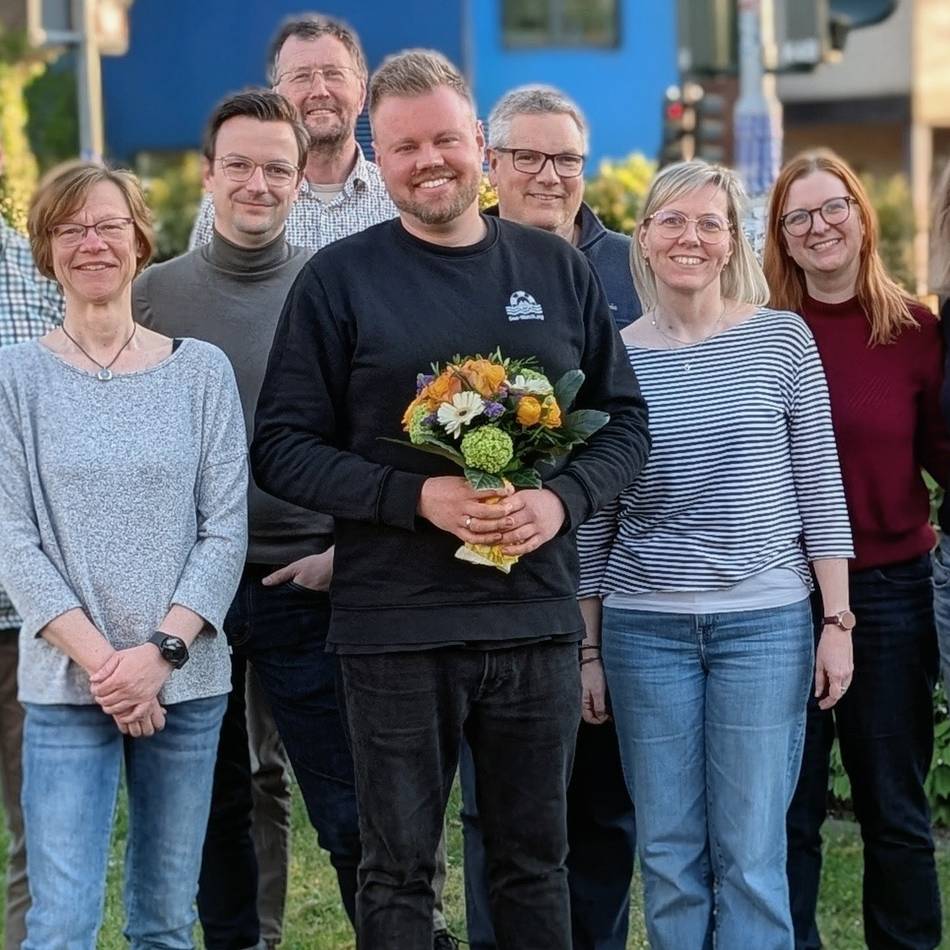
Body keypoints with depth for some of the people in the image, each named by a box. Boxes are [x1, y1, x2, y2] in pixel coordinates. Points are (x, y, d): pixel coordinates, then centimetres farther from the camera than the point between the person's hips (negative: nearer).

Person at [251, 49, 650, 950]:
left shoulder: (557, 268, 8)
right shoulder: (338, 279, -1)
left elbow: (625, 421, 11)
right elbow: (282, 446, -4)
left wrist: (560, 498, -9)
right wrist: (419, 496, -17)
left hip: (536, 618, 3)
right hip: (394, 628, -2)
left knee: (535, 862, 12)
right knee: (397, 873, 7)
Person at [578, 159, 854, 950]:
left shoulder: (783, 340, 0)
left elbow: (821, 488, 2)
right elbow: (595, 514, 8)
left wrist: (838, 621, -2)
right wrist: (587, 645, 7)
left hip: (765, 621, -1)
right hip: (644, 626, 2)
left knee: (751, 856, -1)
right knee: (668, 857, 6)